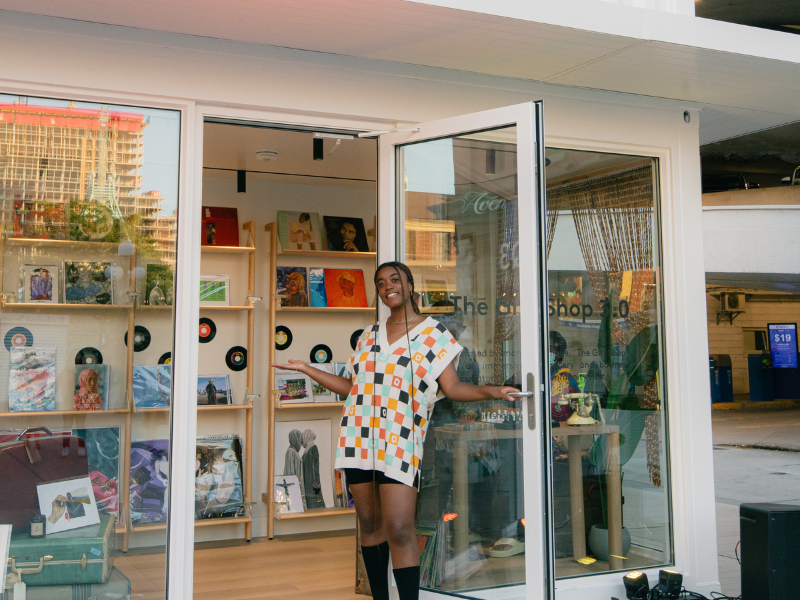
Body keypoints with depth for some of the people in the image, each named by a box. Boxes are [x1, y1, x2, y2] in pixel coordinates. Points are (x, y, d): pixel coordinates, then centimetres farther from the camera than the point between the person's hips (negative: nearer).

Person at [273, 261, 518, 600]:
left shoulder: (433, 333, 5)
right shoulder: (369, 336, 17)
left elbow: (452, 387, -1)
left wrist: (489, 391, -17)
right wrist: (306, 369, 20)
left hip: (398, 441, -4)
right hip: (359, 437, 5)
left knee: (399, 529, -13)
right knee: (369, 524, 9)